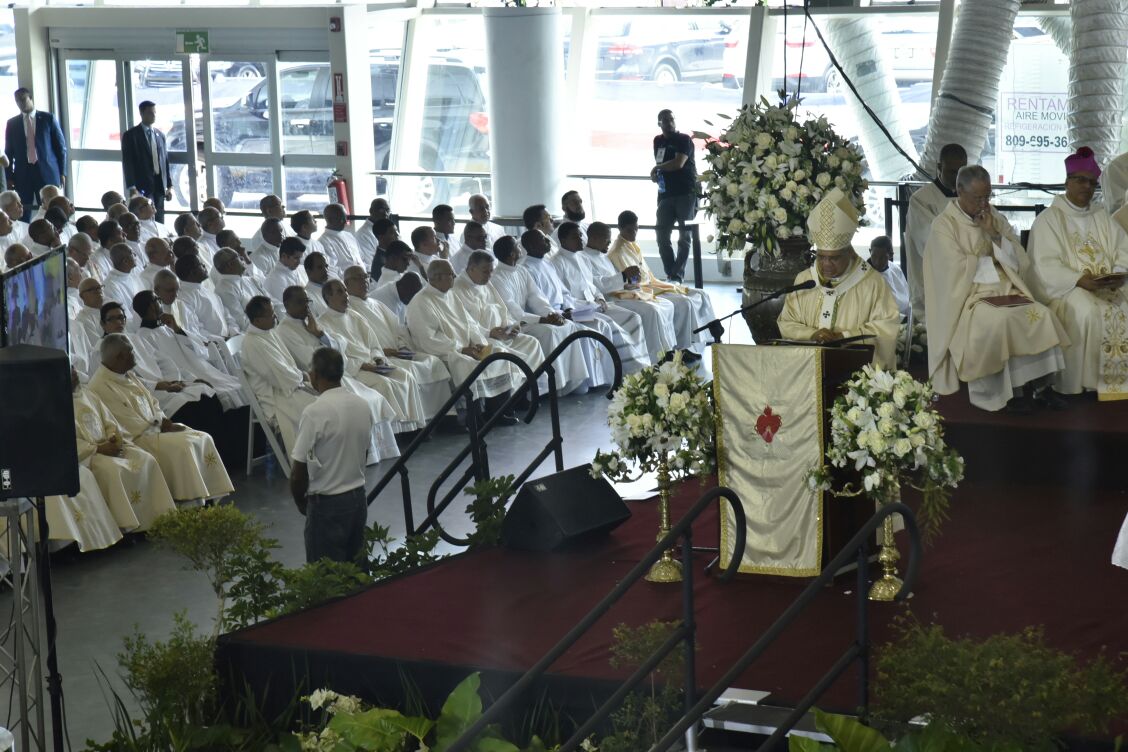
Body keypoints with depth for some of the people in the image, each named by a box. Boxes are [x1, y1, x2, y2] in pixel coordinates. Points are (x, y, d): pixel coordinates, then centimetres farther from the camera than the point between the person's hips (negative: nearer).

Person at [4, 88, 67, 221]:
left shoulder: (48, 118, 4)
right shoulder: (12, 123, 9)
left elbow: (60, 146, 5)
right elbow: (9, 151, 13)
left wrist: (62, 172, 0)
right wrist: (10, 176, 6)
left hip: (47, 171, -1)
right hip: (23, 172, 2)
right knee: (23, 215, -1)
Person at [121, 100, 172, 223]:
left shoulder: (160, 135, 16)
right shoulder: (131, 135, -2)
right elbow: (127, 163, -6)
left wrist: (169, 185, 11)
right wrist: (132, 188, -14)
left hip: (159, 185, 5)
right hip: (142, 186, -5)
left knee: (159, 221, 4)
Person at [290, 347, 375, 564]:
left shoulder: (315, 412, -19)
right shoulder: (362, 406, 2)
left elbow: (299, 471, -16)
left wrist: (301, 502, 0)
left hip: (328, 505, -7)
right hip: (359, 497, 7)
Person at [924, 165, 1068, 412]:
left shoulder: (996, 219, 13)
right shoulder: (944, 225, -3)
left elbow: (1020, 263, 6)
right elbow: (958, 271, -14)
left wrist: (994, 234, -6)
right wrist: (993, 261, -1)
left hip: (1007, 291, 5)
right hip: (969, 297, -5)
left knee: (1042, 315, -22)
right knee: (1002, 320, -34)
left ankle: (1040, 384, -21)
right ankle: (1012, 389, -25)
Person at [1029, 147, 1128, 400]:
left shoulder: (1102, 216, 19)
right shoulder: (1048, 219, 2)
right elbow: (1047, 266, -9)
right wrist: (1081, 280, -23)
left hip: (1106, 288, 4)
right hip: (1066, 289, -4)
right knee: (1087, 311, -35)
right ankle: (1080, 385, -26)